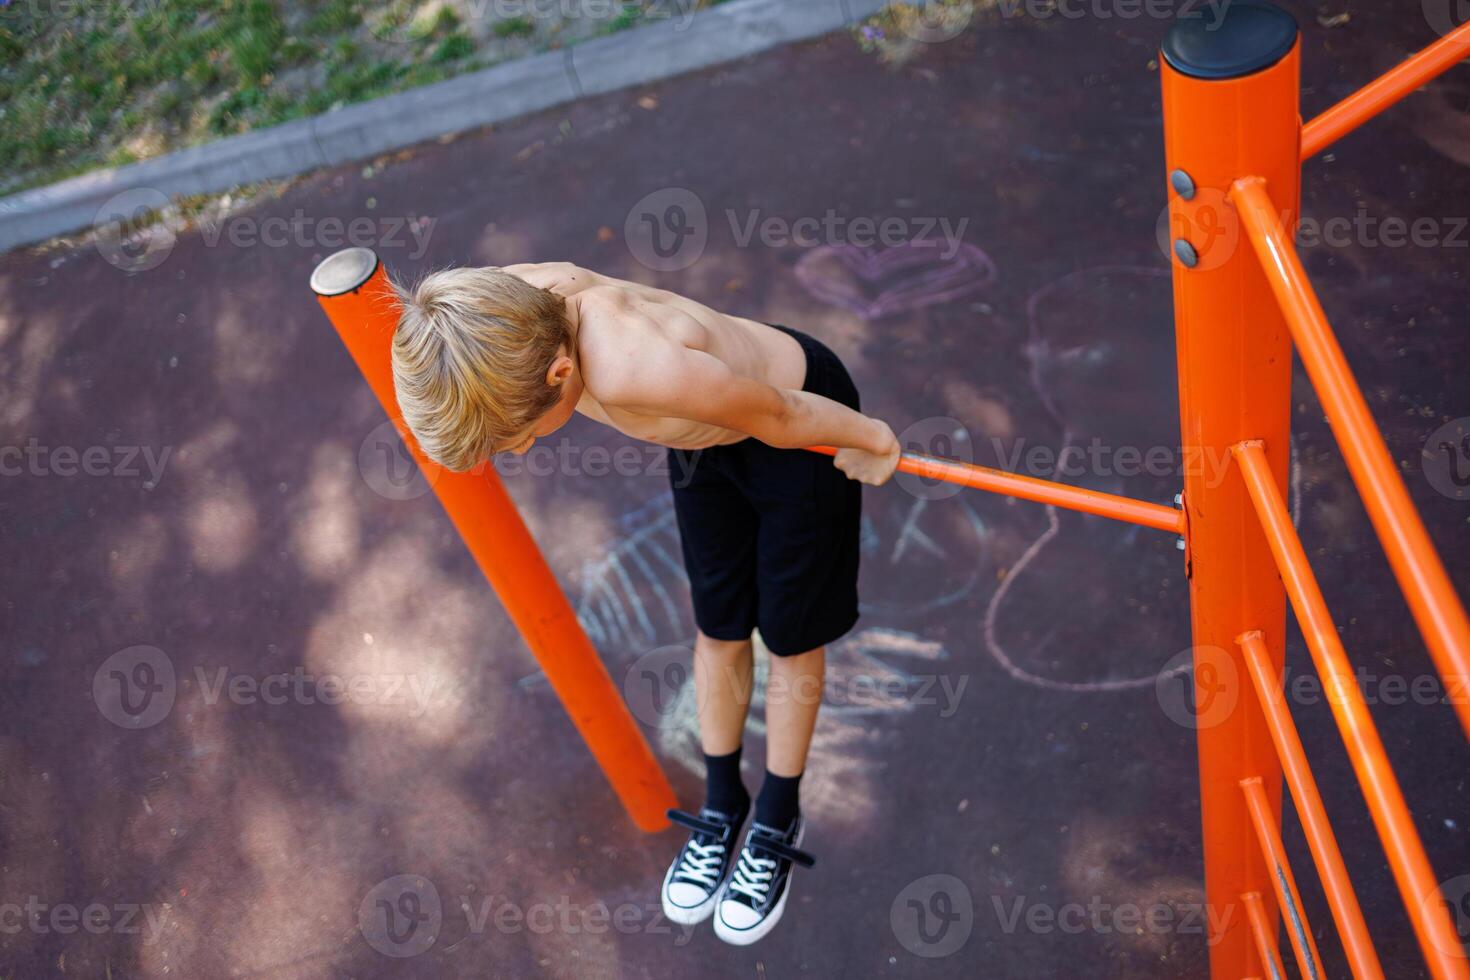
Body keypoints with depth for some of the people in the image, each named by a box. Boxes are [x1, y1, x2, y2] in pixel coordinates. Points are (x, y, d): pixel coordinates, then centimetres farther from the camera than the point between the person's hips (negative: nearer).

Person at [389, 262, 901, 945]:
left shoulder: (635, 368, -48)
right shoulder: (505, 304, -26)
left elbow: (779, 415, -32)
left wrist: (872, 441, -14)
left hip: (800, 417, -6)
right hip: (708, 435, 6)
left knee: (790, 636, 13)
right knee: (718, 628, 20)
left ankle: (777, 821, 36)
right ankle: (720, 805, 42)